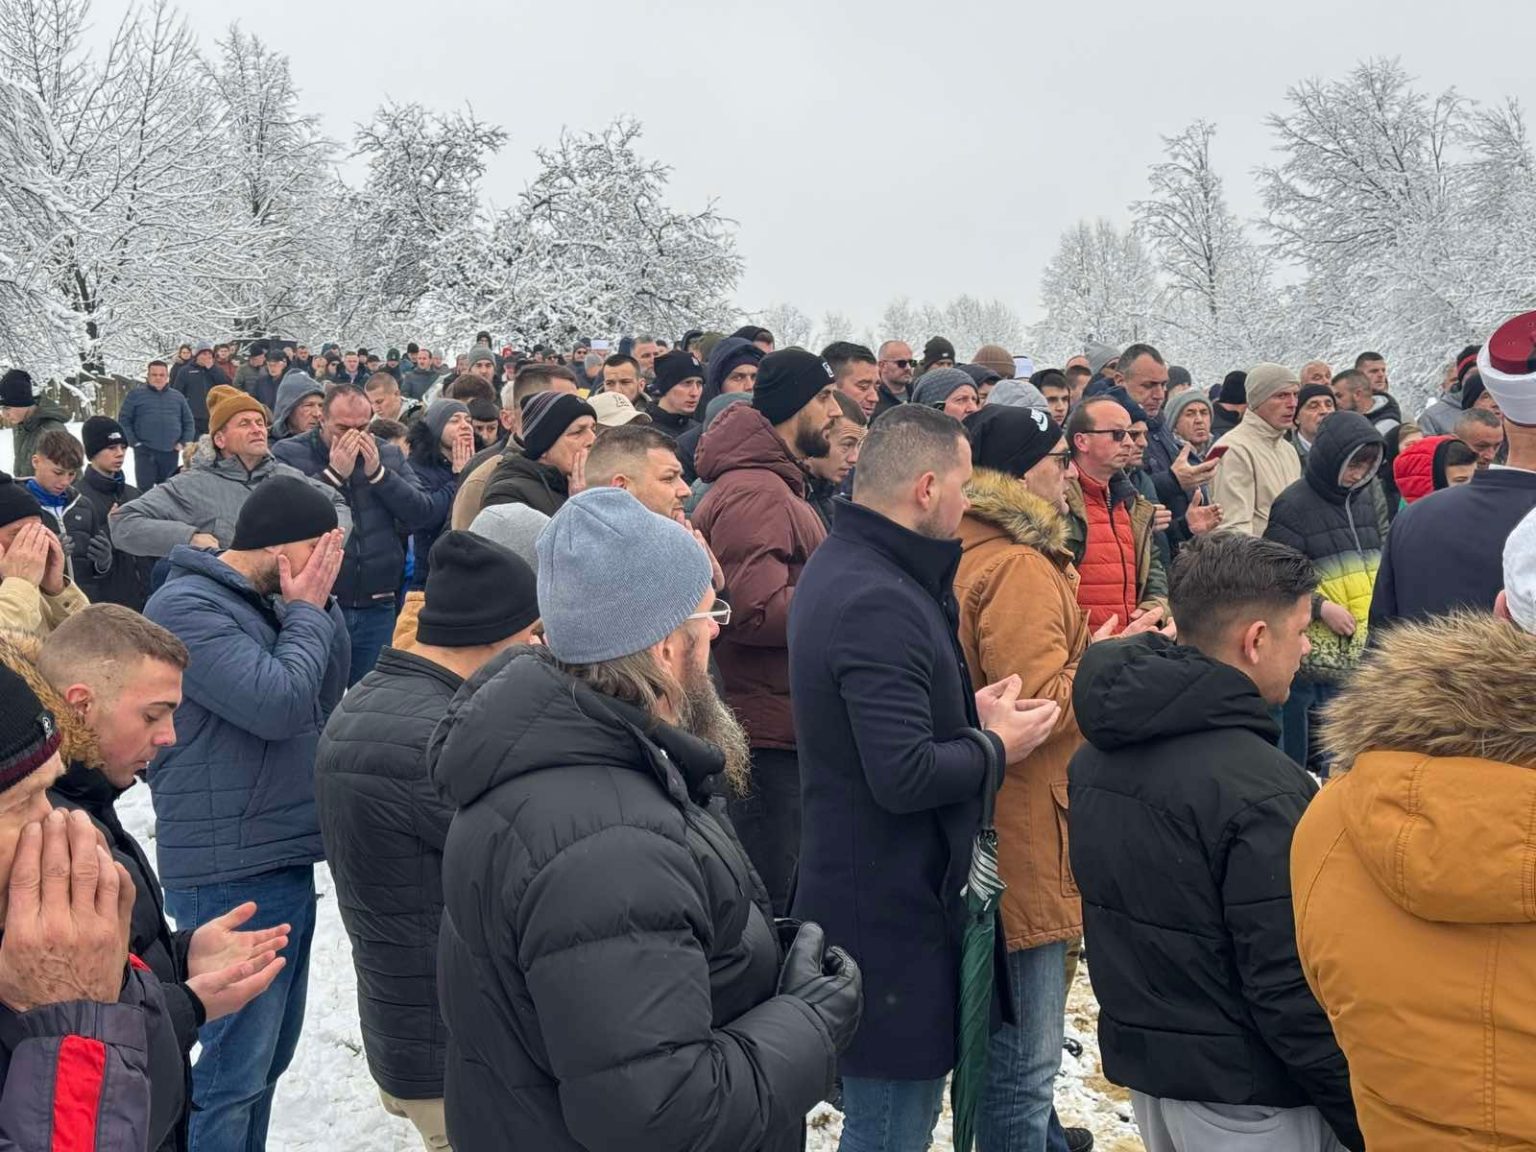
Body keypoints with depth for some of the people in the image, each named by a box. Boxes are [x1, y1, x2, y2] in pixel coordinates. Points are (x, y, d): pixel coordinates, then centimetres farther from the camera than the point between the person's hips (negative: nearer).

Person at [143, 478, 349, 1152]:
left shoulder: (263, 601, 11)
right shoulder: (186, 607, -16)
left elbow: (328, 694, 12)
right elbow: (280, 704, -25)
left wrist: (317, 604, 0)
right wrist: (307, 609, -12)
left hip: (286, 858, 9)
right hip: (232, 874, -9)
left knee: (270, 1053, 18)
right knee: (236, 1066, -2)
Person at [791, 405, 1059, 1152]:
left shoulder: (840, 567, 8)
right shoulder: (879, 603, -25)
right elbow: (905, 775, -29)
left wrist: (971, 711, 3)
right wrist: (994, 747, -12)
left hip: (855, 886, 10)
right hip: (891, 904, -10)